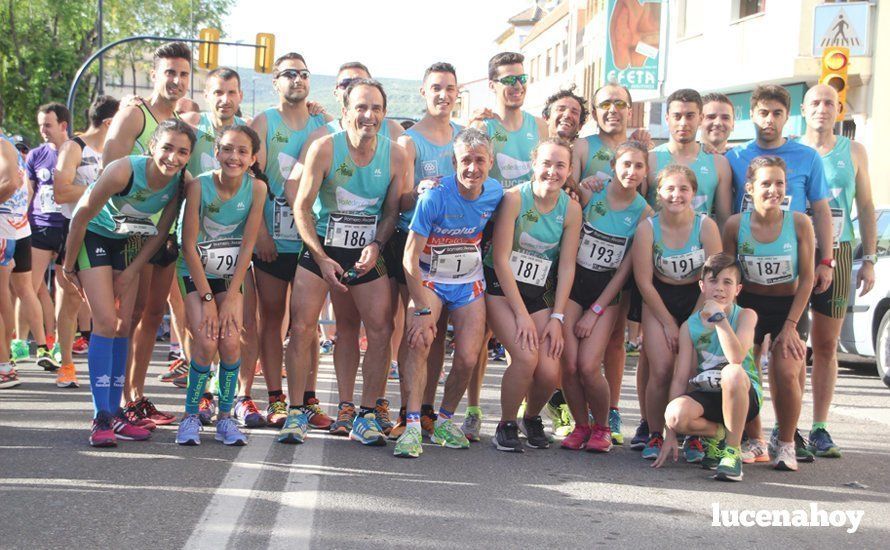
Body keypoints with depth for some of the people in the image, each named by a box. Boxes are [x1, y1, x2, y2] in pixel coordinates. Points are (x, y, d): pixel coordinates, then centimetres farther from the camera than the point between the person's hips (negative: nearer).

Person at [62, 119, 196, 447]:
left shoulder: (181, 181, -17)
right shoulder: (124, 171, -32)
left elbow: (161, 232, -4)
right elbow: (81, 216, -20)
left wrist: (131, 272, -5)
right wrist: (69, 265, -10)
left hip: (129, 241, 5)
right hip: (94, 235, -5)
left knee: (123, 326, 3)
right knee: (106, 321, -15)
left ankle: (115, 413, 11)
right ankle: (101, 418, -11)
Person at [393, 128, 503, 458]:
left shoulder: (496, 193, -9)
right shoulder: (434, 197, -22)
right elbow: (410, 257, -21)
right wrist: (422, 309, -25)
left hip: (470, 282, 3)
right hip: (429, 280, -3)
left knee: (468, 357, -7)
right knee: (420, 342, -25)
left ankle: (445, 420, 16)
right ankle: (412, 426, -23)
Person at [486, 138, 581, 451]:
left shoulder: (571, 209, -2)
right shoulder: (514, 198, -13)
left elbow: (567, 267, 0)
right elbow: (500, 258, -14)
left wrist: (557, 318, -7)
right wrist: (521, 314, -16)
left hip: (539, 294, 4)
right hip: (501, 288, -3)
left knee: (549, 372, -12)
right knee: (526, 357, -23)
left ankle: (532, 418, 22)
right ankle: (506, 425, 1)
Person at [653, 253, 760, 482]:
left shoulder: (745, 316, -5)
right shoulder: (690, 325, 2)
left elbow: (736, 358, -26)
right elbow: (680, 378, -3)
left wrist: (718, 316, -21)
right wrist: (670, 434, -7)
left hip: (744, 395, -2)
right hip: (708, 396, 2)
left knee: (733, 372, -37)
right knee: (675, 414, -32)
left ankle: (733, 450, -20)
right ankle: (716, 434, 4)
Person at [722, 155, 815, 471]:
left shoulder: (799, 223, -13)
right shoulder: (735, 225, -11)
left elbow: (807, 279, -9)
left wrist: (790, 325, -13)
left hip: (789, 306, -1)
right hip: (749, 304, 1)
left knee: (787, 373, -19)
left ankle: (785, 443, 1)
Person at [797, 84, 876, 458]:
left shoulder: (853, 152, 11)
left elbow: (865, 207, 12)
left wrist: (869, 259, 4)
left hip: (836, 255, 1)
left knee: (827, 346, 4)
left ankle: (820, 429, 9)